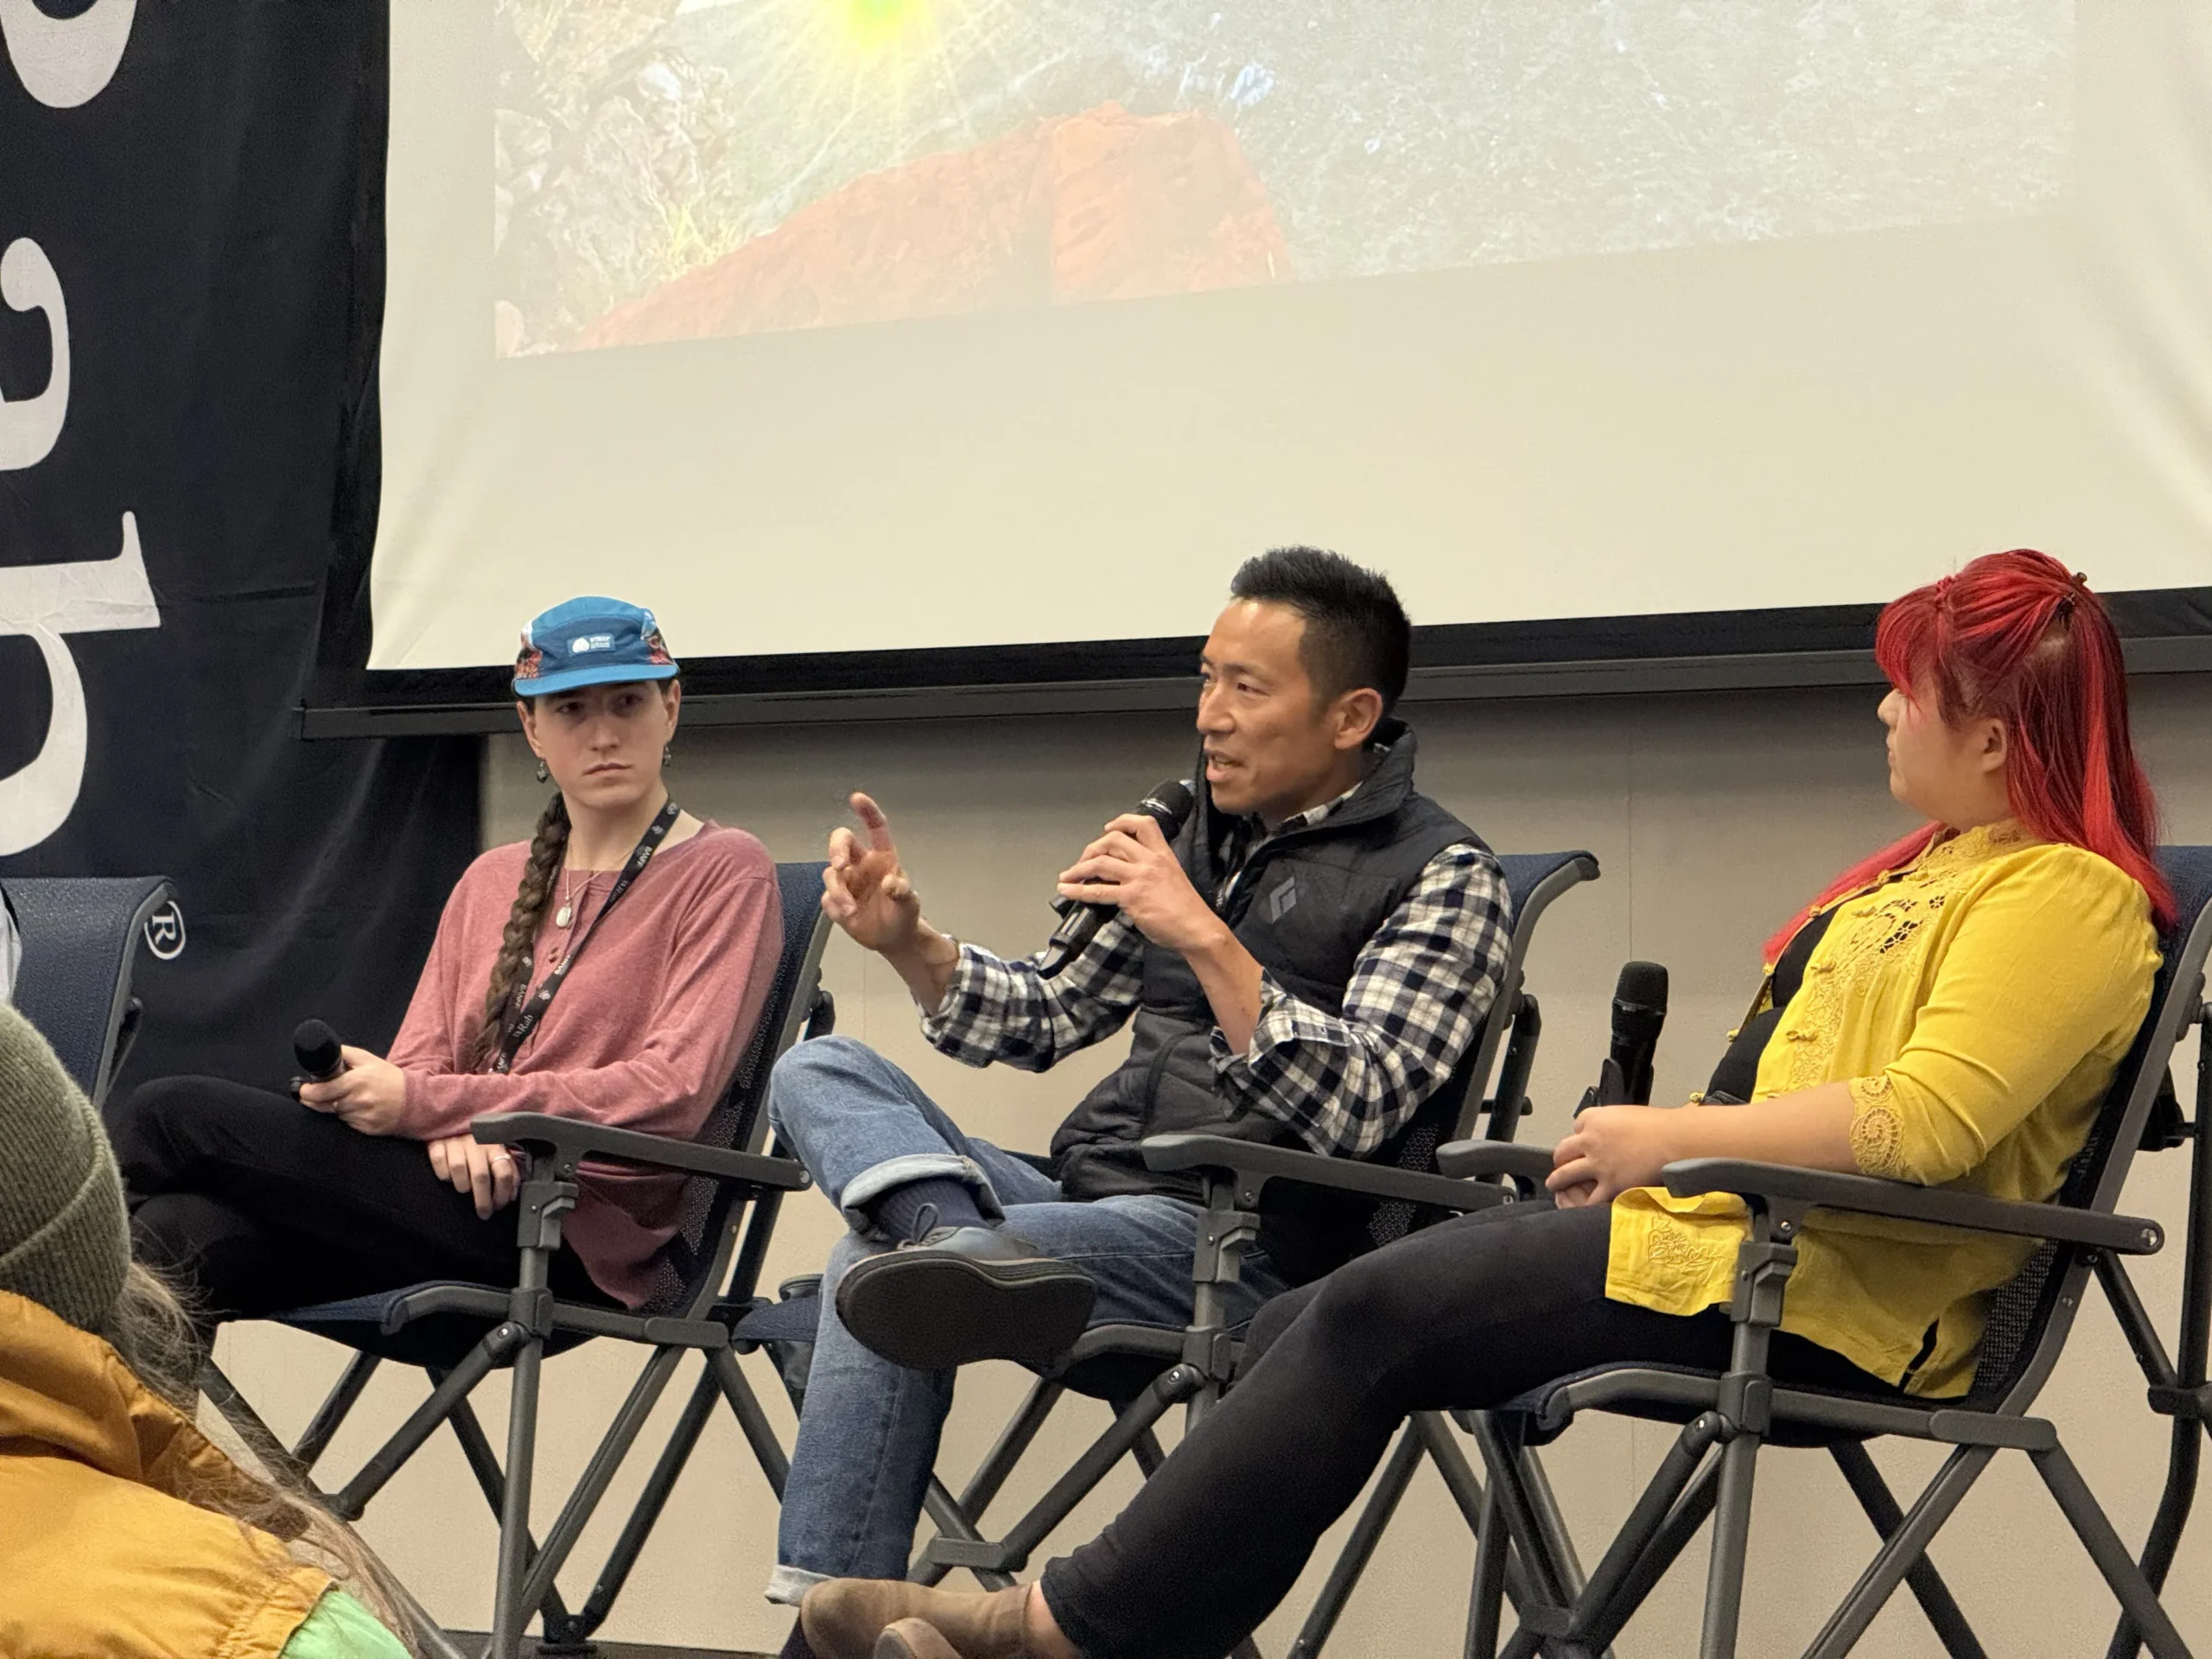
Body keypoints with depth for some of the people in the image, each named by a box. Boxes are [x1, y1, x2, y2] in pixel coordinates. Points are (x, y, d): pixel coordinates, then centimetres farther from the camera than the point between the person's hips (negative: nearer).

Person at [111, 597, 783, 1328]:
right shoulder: (492, 883, 24)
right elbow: (418, 1061, 16)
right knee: (188, 1243, -28)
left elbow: (671, 1091, -10)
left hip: (574, 1233, -6)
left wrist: (424, 1104, -13)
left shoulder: (724, 872, 3)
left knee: (171, 1115, -16)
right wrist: (452, 1129, -12)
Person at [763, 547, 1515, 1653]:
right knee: (822, 1072, -10)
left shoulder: (1439, 877, -3)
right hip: (1090, 1199, 8)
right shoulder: (1199, 834, 19)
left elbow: (1353, 1111, -17)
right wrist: (907, 943, 4)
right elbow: (1039, 1015, 24)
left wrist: (1204, 939, -25)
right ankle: (953, 1246, -36)